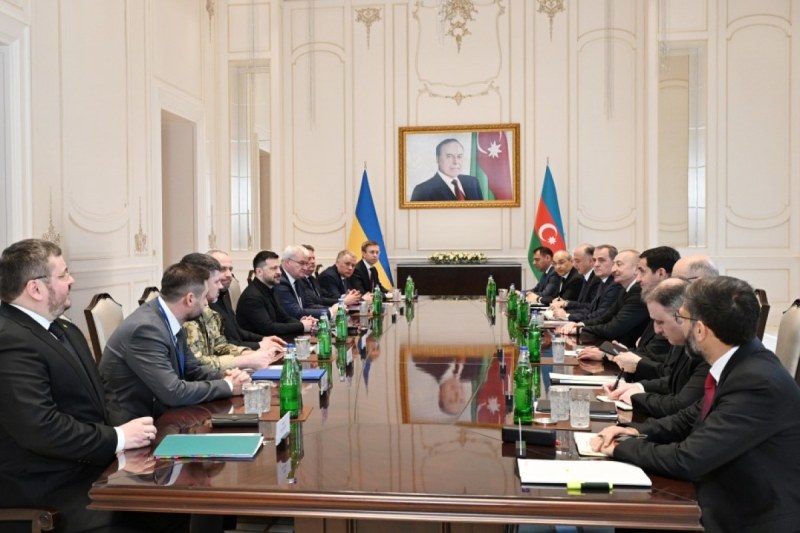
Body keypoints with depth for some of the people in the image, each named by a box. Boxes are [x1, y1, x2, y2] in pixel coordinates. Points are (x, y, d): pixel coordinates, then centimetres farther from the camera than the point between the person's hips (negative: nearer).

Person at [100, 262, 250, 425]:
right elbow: (173, 392, -27)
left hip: (153, 414, 8)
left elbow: (192, 369, 11)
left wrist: (225, 378, -8)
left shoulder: (170, 320, 1)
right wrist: (227, 386, -16)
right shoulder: (145, 328, -25)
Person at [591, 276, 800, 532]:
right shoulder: (735, 361, -2)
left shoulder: (759, 384, -28)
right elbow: (692, 417, 11)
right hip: (729, 501, 7)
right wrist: (637, 431, -4)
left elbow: (687, 460, -26)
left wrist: (621, 446, -13)